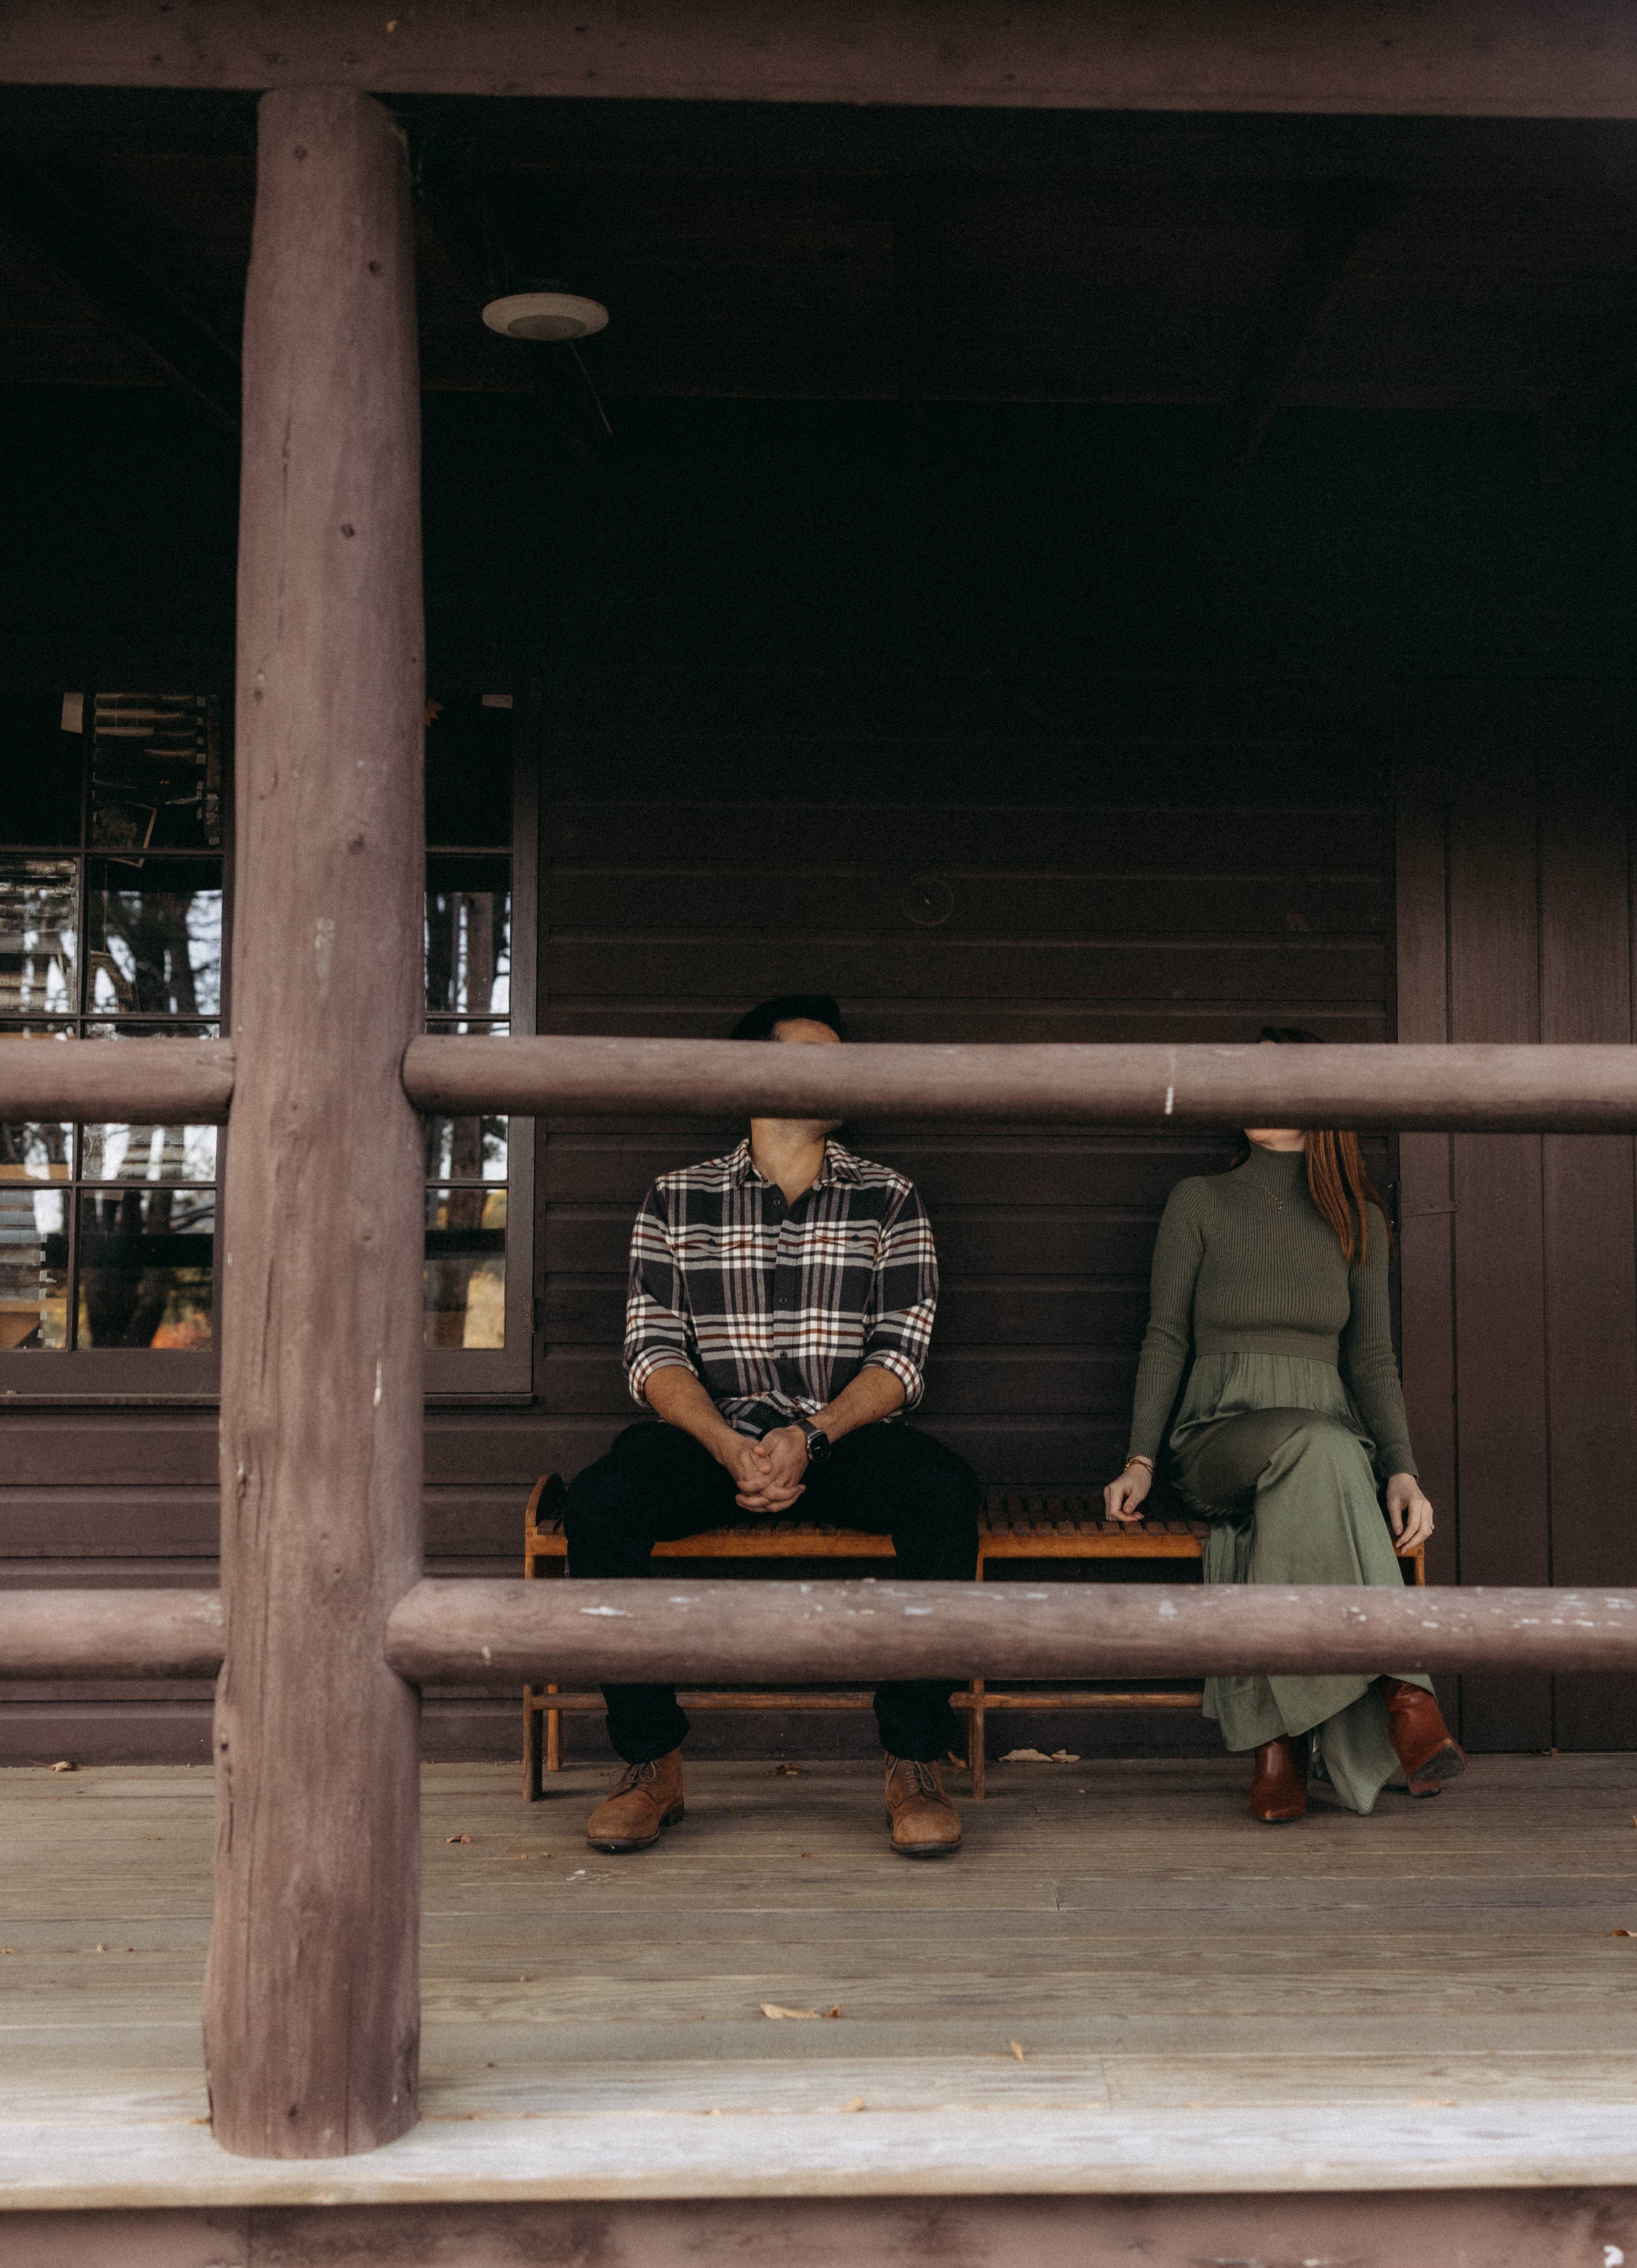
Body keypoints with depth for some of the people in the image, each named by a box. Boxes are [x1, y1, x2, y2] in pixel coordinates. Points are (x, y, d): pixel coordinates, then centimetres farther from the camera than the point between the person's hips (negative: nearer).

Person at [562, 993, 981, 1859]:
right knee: (598, 1502, -30)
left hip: (848, 1436, 0)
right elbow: (654, 1352, 0)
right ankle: (652, 1763, -14)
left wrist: (811, 1438, -17)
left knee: (944, 1489, -32)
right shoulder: (677, 1200, 10)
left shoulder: (888, 1200, 11)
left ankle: (913, 1764, -21)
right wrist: (730, 1448, -18)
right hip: (710, 1433, 0)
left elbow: (900, 1355, 1)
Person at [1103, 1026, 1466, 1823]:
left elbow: (1372, 1360, 10)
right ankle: (1399, 1684, -37)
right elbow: (1167, 1336, 5)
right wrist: (1140, 1462, -6)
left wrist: (1403, 1471, -7)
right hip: (1219, 1437, -1)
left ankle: (1279, 1731, -34)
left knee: (1298, 1506, -38)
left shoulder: (1357, 1221, 14)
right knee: (1317, 1446, -38)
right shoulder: (1200, 1201, 8)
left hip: (1331, 1443, 2)